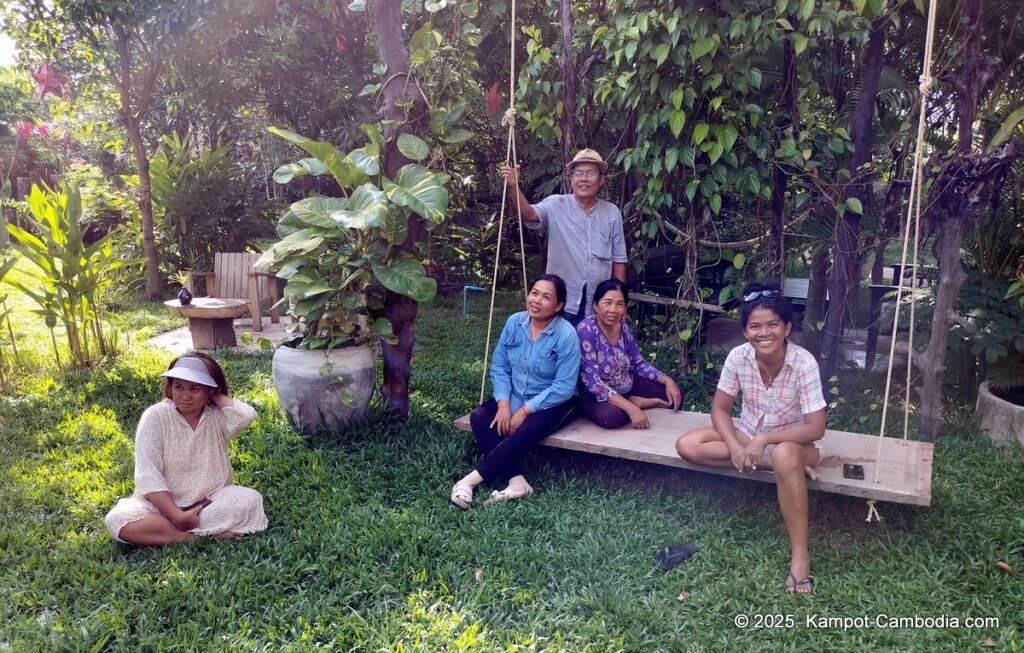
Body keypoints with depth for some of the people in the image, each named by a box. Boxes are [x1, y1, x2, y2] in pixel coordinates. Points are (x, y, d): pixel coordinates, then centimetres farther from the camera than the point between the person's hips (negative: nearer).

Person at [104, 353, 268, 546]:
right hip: (163, 504, 0)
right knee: (117, 519, -29)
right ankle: (212, 534, -28)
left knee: (251, 500, -27)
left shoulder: (217, 416, -4)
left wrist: (216, 397, -12)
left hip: (212, 501, 1)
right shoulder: (155, 416, -9)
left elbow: (246, 415, -28)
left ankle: (160, 532, -20)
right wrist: (178, 516, -24)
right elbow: (148, 475, -15)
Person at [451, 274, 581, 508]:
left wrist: (525, 411, -21)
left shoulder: (566, 335, -19)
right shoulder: (514, 323, -4)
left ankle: (473, 479, -24)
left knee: (525, 432, -33)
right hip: (515, 396, 6)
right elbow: (499, 366, 0)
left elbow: (564, 387, -21)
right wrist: (503, 403, -15)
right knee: (479, 417, -19)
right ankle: (515, 481, -28)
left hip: (553, 402, -5)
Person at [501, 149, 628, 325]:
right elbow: (530, 215, -23)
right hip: (562, 304, -2)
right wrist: (513, 187, -40)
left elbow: (618, 259, 8)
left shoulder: (612, 212, 5)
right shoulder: (556, 205, -3)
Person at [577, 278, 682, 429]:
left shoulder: (624, 327, -3)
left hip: (628, 386, 6)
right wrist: (630, 408, -35)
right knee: (611, 416, -37)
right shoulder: (585, 330, -24)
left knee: (675, 397, 4)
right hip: (598, 395, -6)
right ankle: (634, 404, -10)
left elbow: (638, 363, 11)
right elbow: (592, 381, -29)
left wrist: (667, 380, -5)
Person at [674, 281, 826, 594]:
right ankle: (781, 463, -17)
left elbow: (816, 428, -25)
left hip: (794, 441, -4)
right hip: (748, 433, 5)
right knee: (687, 445, -18)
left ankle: (800, 554, -29)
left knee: (784, 455, -42)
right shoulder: (738, 357, -15)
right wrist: (736, 447, -24)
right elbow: (719, 409, -7)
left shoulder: (804, 363, -25)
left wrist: (762, 441, -32)